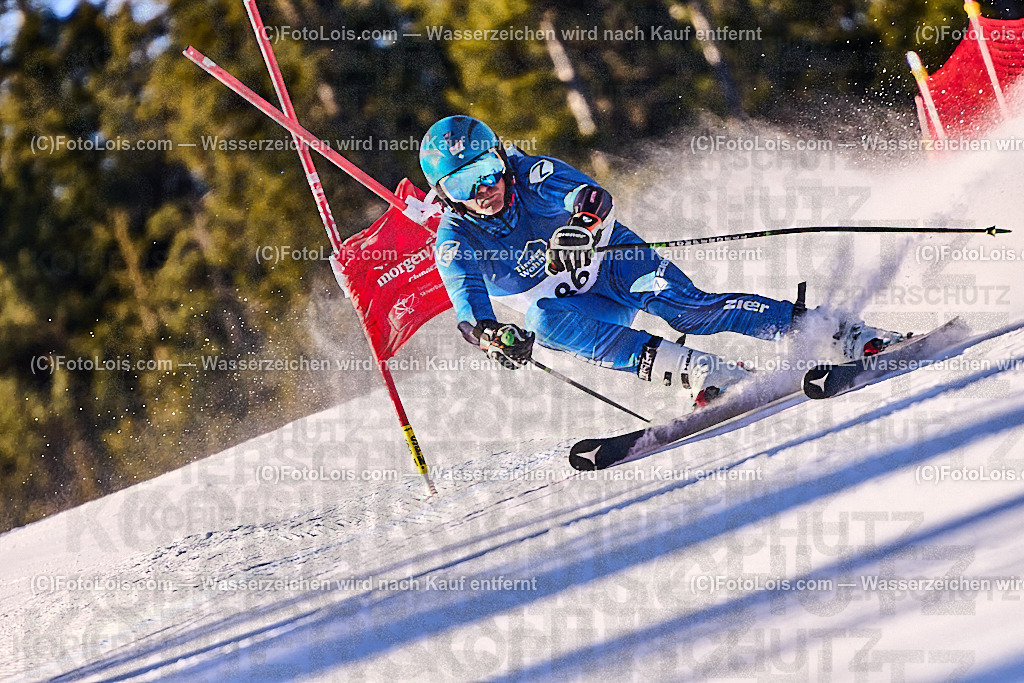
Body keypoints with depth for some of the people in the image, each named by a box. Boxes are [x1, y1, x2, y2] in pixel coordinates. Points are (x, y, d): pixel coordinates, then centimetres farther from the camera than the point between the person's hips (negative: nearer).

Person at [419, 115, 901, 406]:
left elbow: (593, 196, -32)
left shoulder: (531, 174, -18)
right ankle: (706, 374, -40)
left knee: (685, 307, -26)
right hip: (572, 306, 1)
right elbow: (470, 311, -26)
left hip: (612, 260, -1)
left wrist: (584, 222, -56)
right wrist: (493, 335, -49)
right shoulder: (456, 245, -15)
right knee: (548, 320, -32)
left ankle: (848, 334, -26)